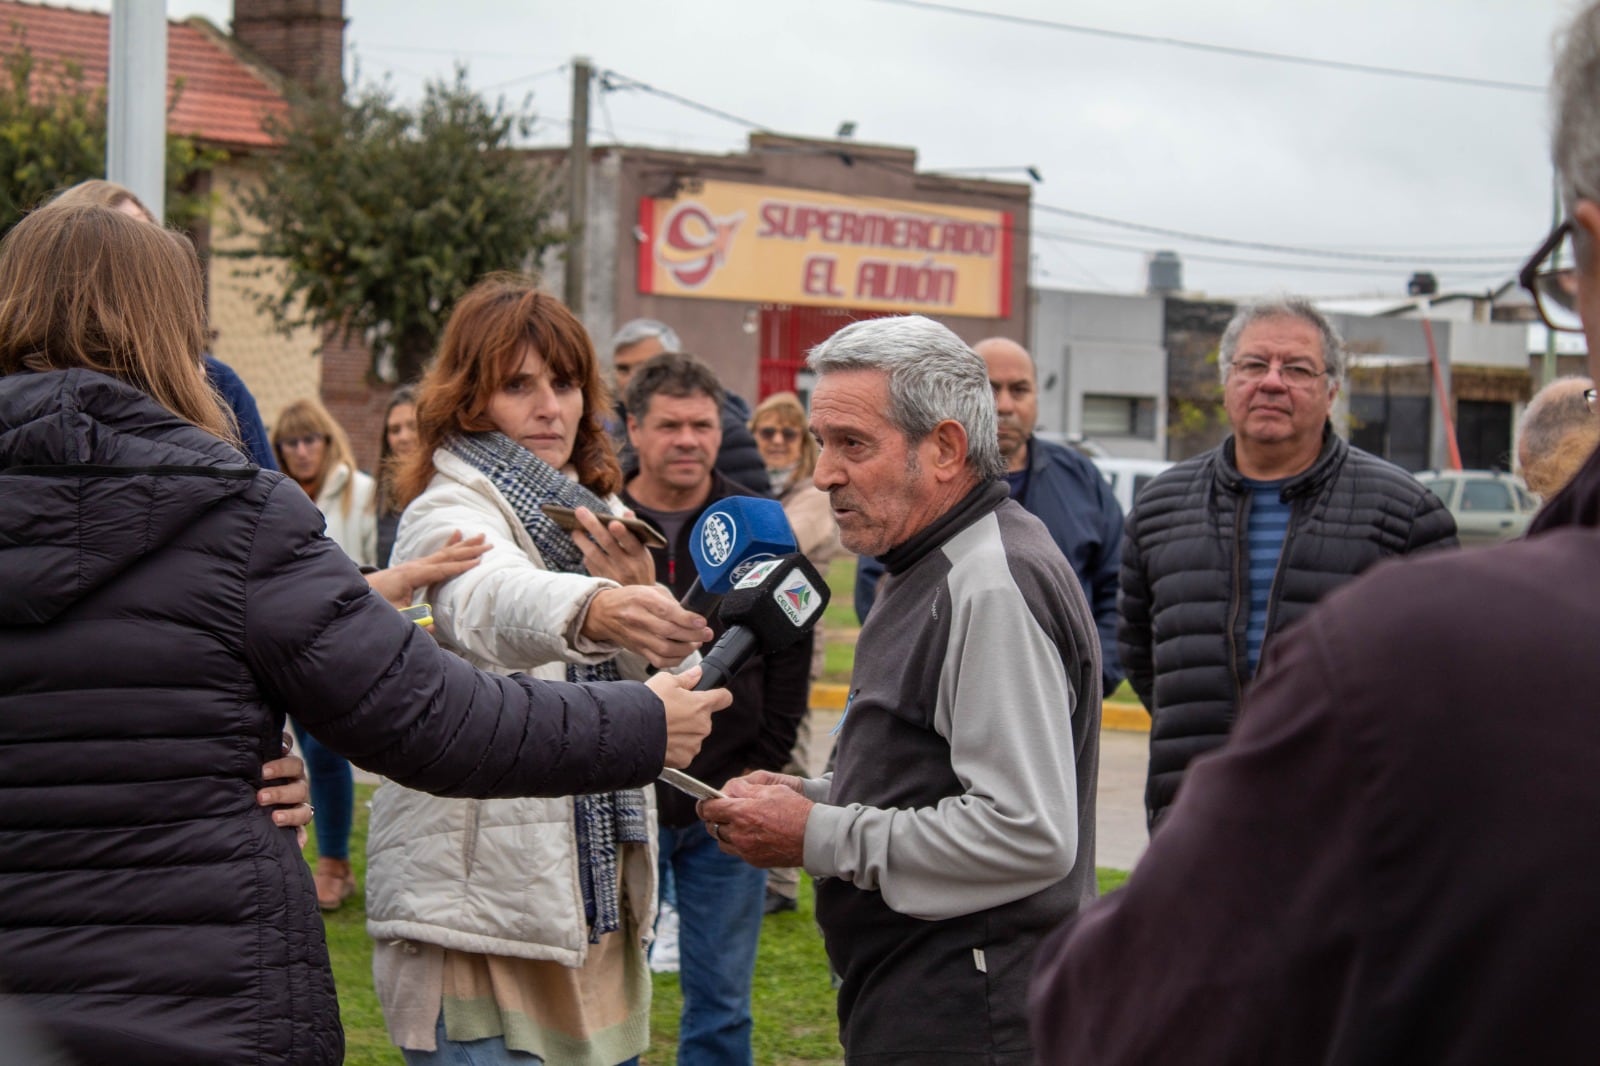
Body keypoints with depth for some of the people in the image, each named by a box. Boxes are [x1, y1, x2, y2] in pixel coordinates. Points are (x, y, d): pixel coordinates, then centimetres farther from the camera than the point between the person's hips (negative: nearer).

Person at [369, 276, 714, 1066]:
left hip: (596, 898, 8)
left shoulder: (599, 516, 15)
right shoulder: (448, 516, -9)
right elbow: (492, 602, -35)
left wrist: (643, 603, -9)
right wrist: (592, 609, -57)